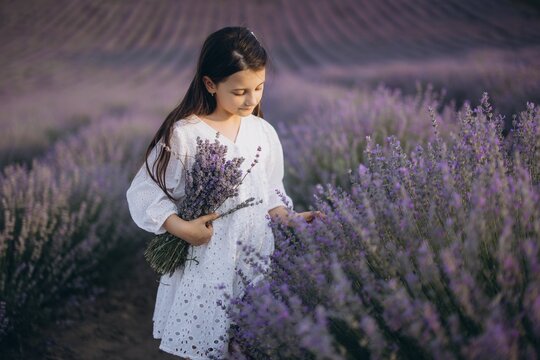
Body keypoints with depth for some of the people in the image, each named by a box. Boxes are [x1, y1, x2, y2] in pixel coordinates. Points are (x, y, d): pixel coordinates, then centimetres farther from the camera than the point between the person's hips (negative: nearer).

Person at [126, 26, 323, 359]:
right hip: (204, 264, -4)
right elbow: (143, 193, -9)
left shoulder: (264, 133, 2)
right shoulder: (183, 134, -12)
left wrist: (292, 218, -5)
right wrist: (182, 227, -20)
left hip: (256, 260, 4)